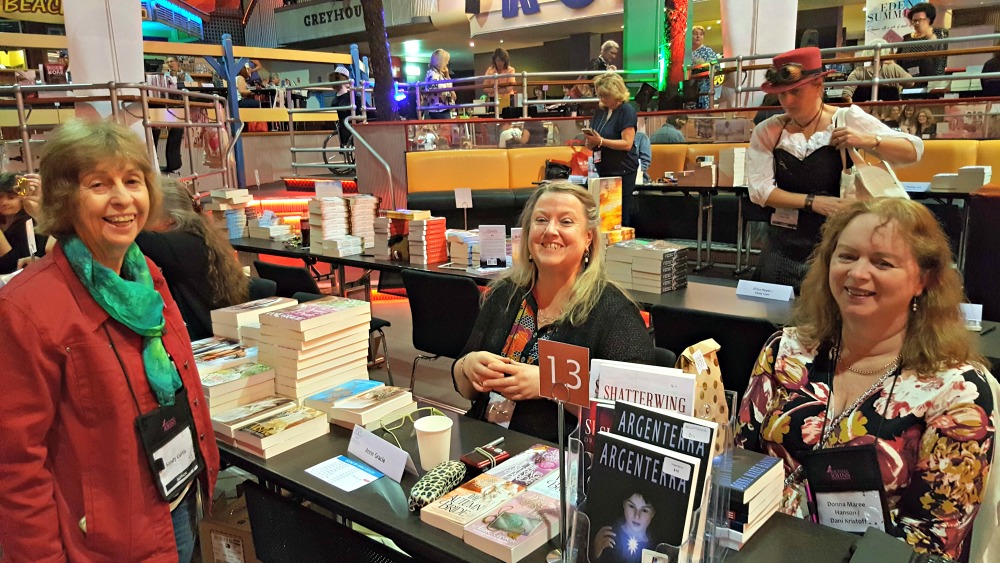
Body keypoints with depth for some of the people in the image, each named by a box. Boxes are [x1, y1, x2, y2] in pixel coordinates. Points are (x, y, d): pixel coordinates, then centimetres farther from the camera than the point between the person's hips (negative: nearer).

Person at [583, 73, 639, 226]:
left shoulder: (627, 111, -8)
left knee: (621, 217, -4)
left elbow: (627, 143, -17)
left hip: (622, 171, -7)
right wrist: (590, 141, -6)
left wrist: (601, 141, -23)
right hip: (603, 170, 7)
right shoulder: (600, 111, 13)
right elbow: (591, 145, 17)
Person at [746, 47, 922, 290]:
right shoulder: (767, 132, -1)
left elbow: (914, 150, -2)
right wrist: (812, 201, -17)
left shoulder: (848, 119, -4)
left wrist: (868, 140, -19)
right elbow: (760, 190, -8)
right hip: (786, 245, 1)